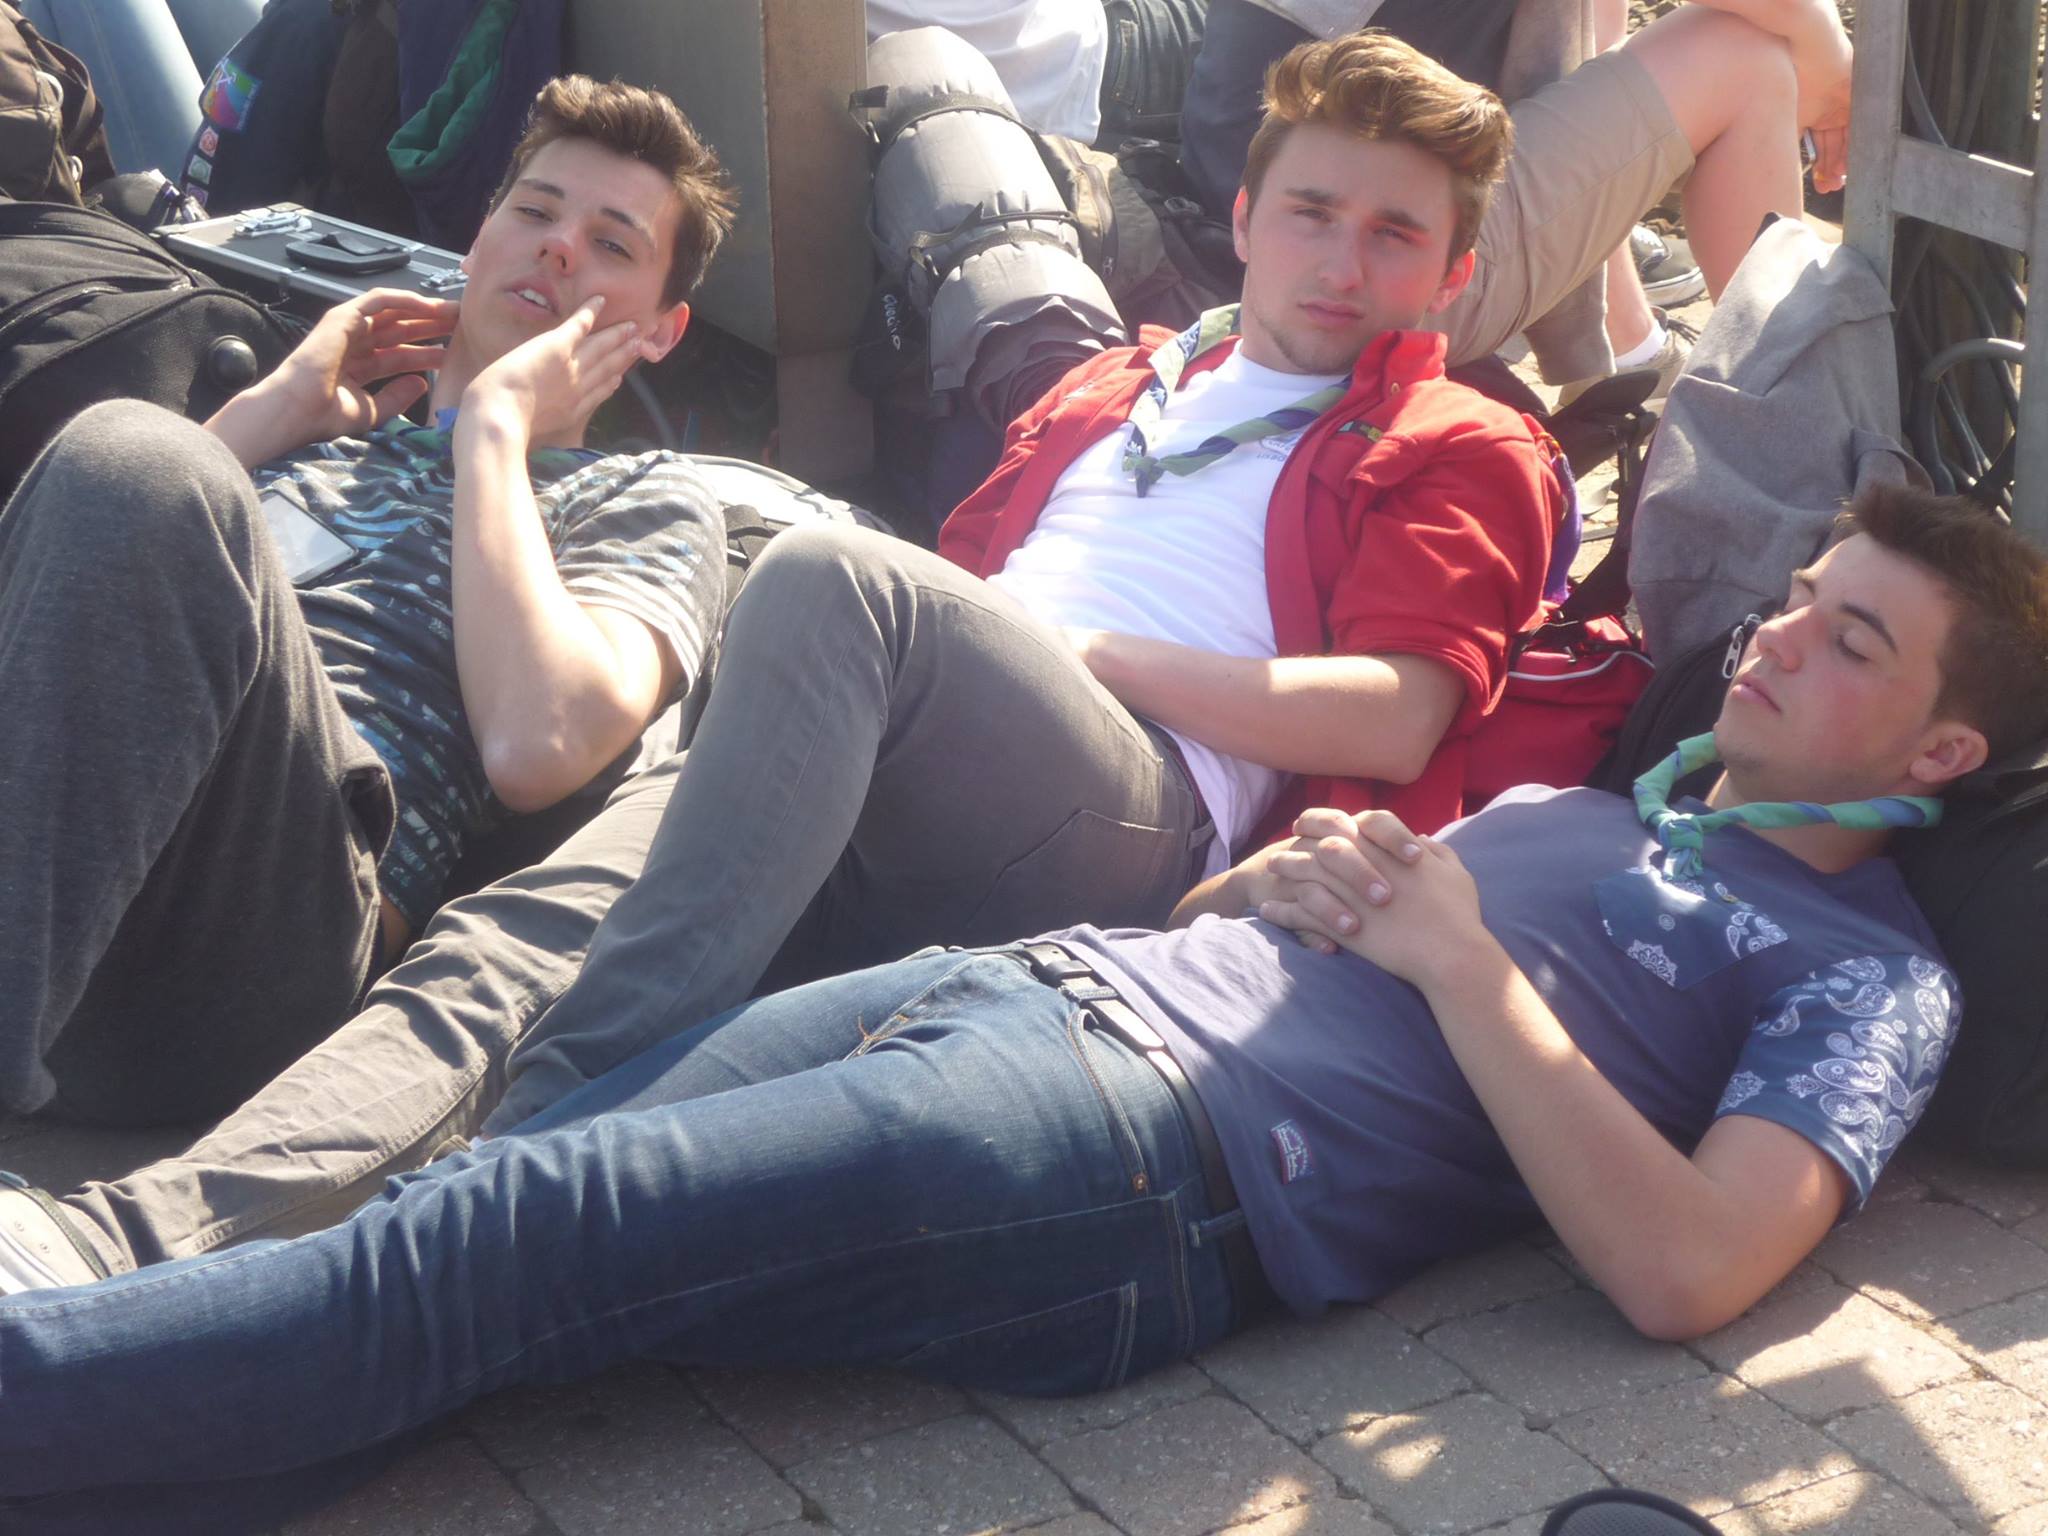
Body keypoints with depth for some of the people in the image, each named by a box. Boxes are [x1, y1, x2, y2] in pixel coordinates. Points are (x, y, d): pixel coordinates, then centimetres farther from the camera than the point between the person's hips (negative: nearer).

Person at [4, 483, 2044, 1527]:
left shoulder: (1863, 971, 8)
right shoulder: (1583, 803, 30)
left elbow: (1682, 1270, -12)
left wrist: (1462, 962, -6)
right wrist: (1283, 884, 8)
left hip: (1153, 1173, -7)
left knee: (482, 1249, -24)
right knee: (431, 1191, -14)